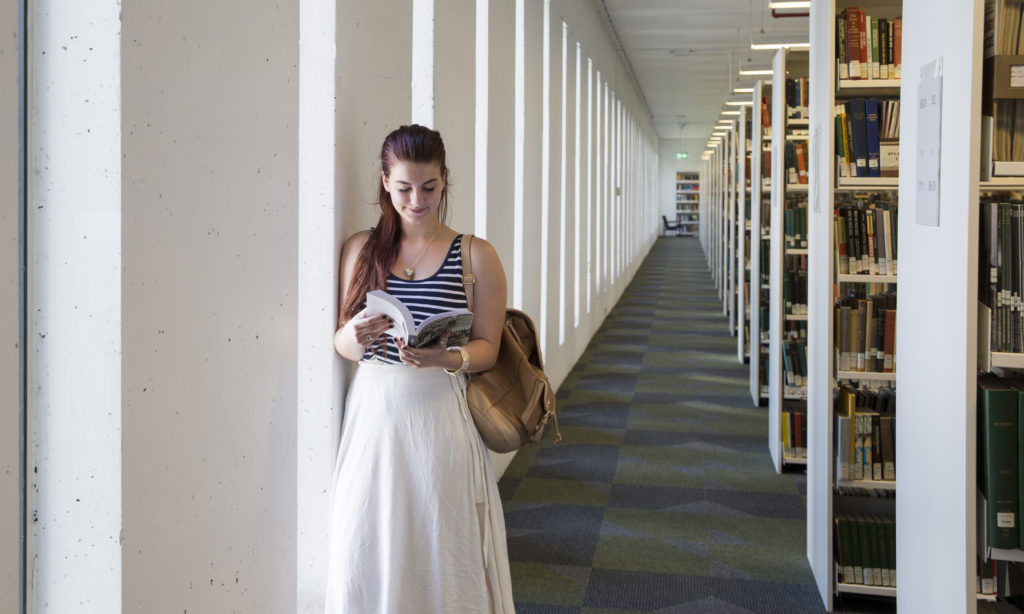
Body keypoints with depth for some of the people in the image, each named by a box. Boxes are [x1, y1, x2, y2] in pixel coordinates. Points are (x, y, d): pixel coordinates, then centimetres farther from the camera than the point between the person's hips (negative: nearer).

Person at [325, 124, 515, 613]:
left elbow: (487, 347, 1)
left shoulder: (476, 256, 1)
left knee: (438, 548, 1)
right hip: (372, 412, 2)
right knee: (362, 551, 2)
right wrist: (354, 338, -14)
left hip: (438, 413, -2)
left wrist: (449, 359, -19)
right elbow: (341, 343, 9)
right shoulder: (360, 249, 8)